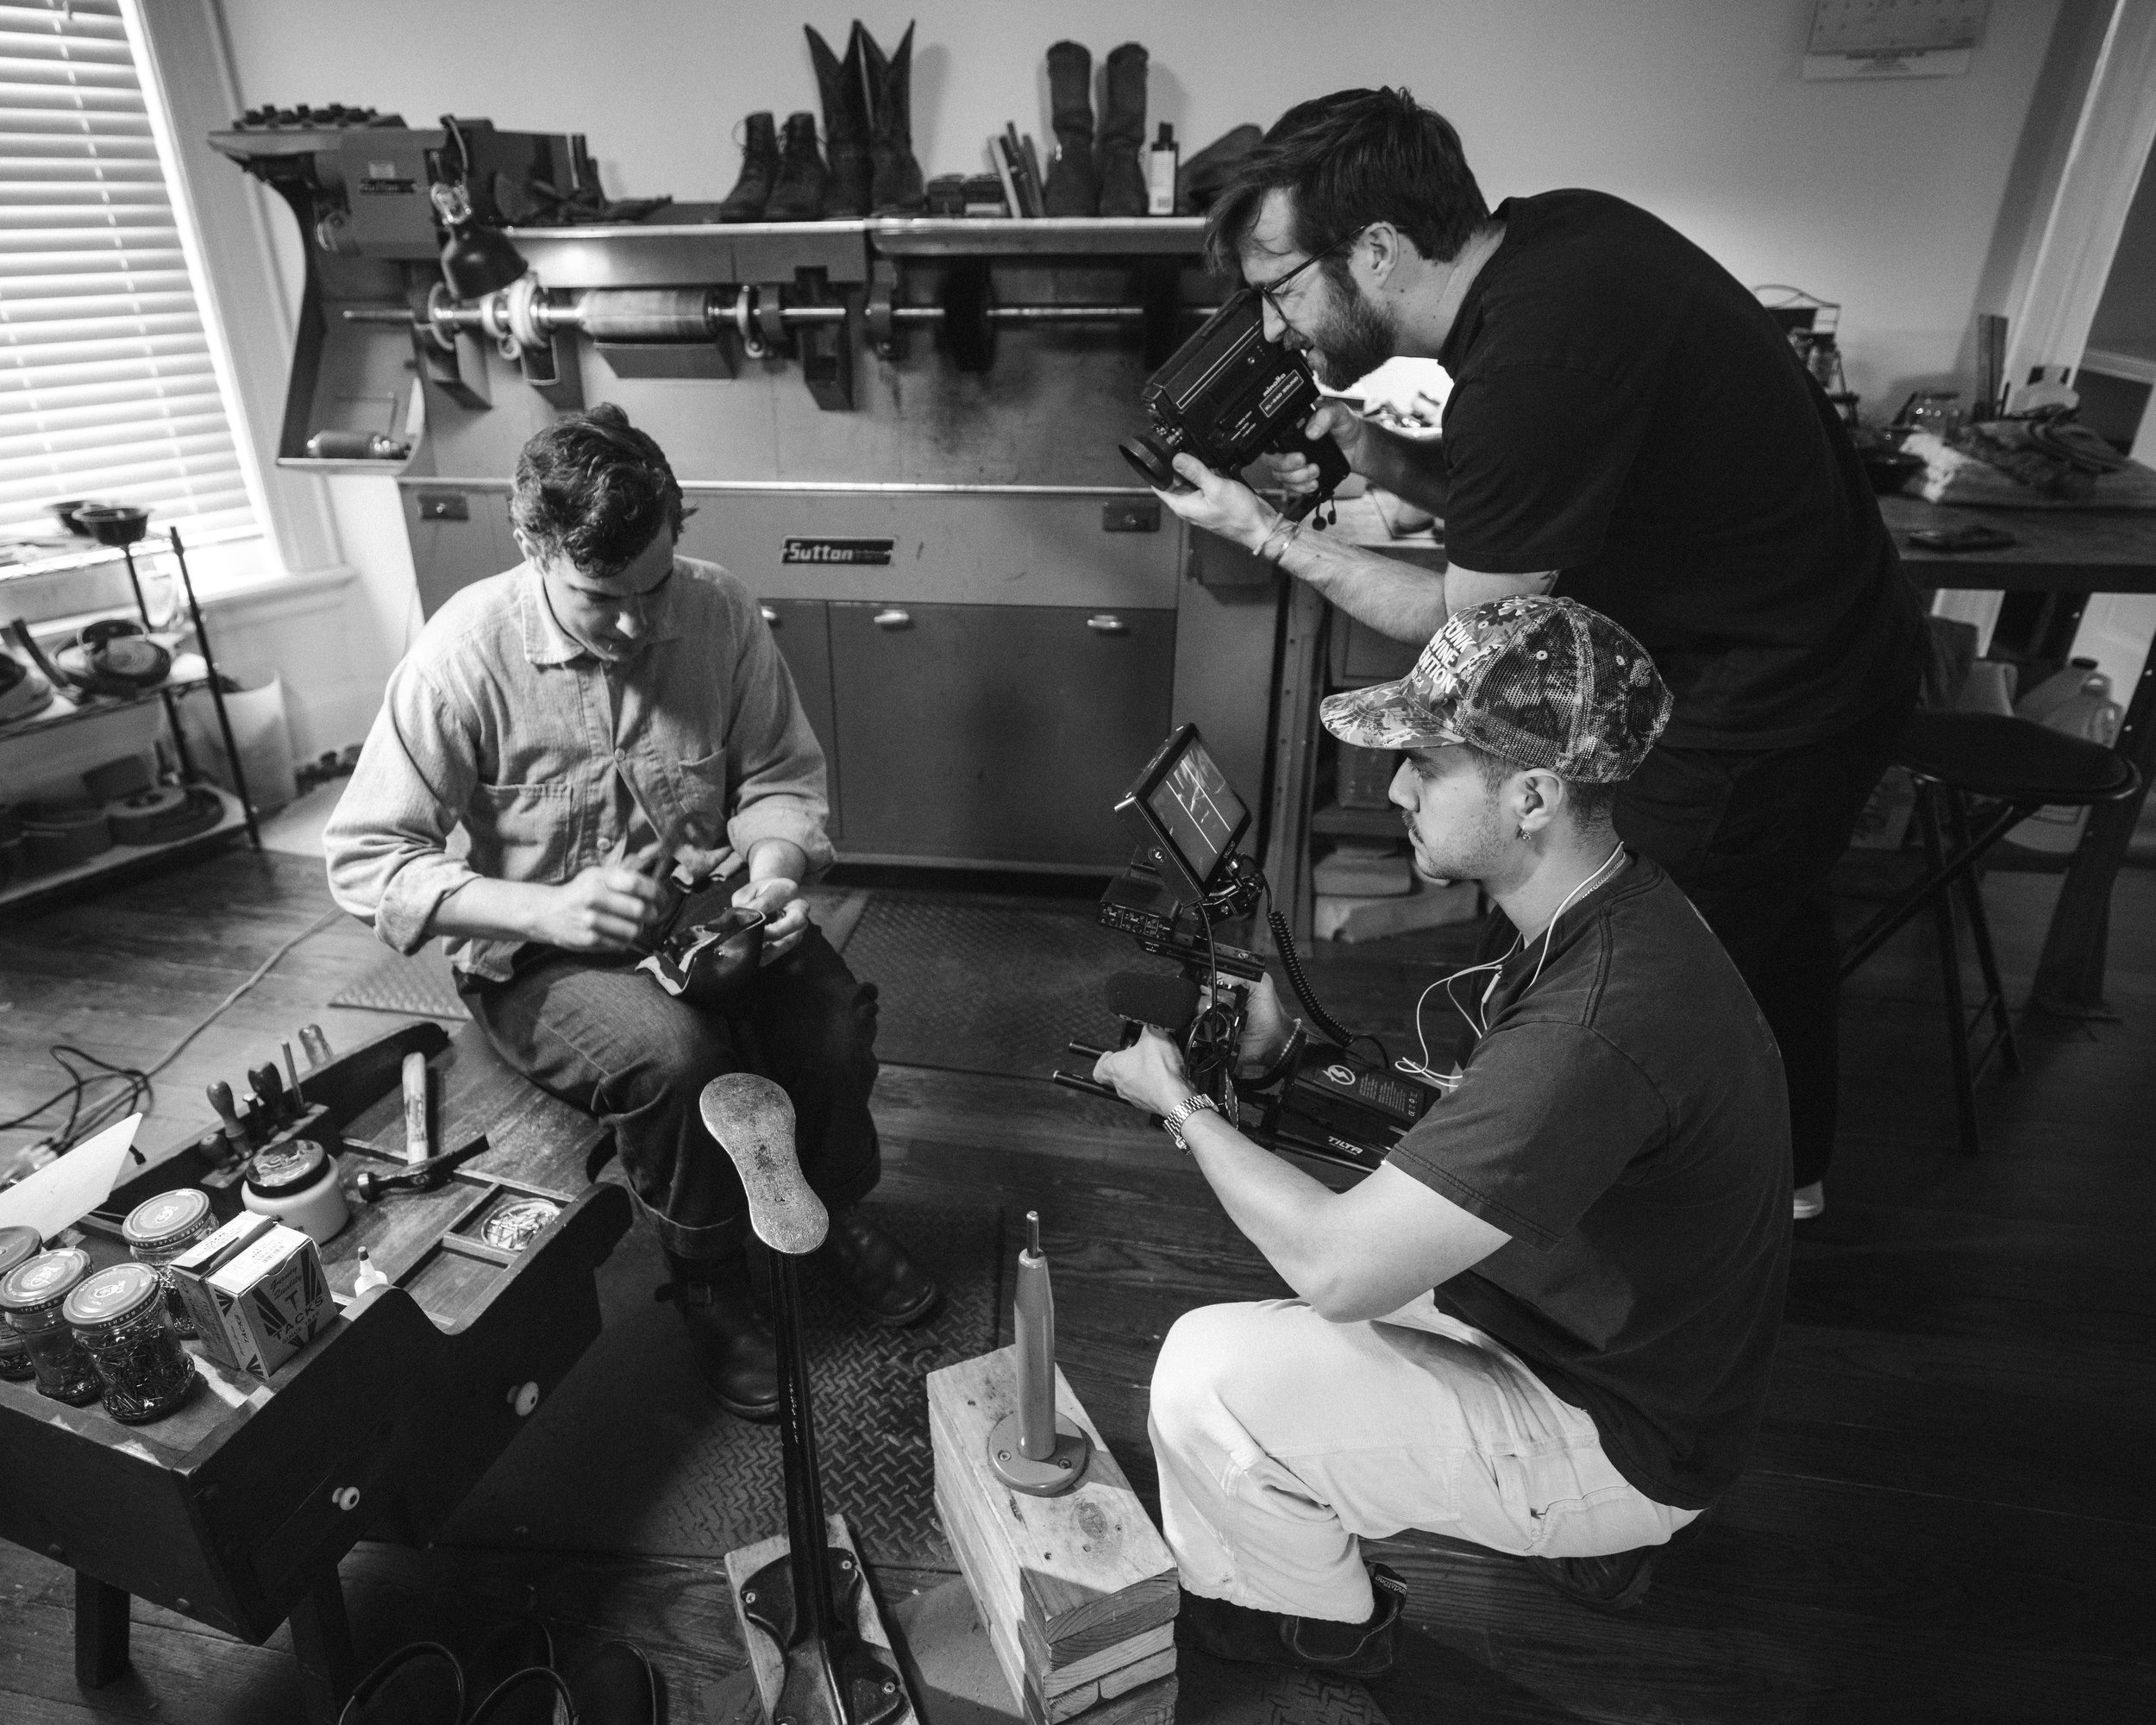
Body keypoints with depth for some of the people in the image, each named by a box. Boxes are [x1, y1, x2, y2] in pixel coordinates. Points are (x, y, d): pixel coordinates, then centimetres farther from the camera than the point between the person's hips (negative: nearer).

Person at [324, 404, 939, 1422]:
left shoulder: (716, 609, -9)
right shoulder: (465, 654, -19)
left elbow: (782, 776, 0)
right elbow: (363, 860, -16)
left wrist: (774, 866, -22)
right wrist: (544, 910, -30)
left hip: (704, 909, 4)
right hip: (538, 959, -3)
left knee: (837, 1019, -21)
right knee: (677, 1052, -32)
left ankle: (831, 1213, 14)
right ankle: (707, 1282, 0)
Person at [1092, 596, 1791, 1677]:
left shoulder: (1598, 1028, -37)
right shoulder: (1607, 906, -6)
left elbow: (1333, 1269, -33)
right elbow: (1494, 1111, 5)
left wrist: (1180, 1104, -18)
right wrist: (1297, 1051, -7)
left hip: (1617, 1439, -9)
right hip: (1620, 1342, 9)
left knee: (1205, 1373, -16)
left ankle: (1315, 1619, 17)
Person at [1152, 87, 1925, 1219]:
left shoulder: (1532, 368, -33)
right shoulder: (1549, 231, -5)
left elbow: (1469, 628, -17)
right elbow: (1533, 508, 7)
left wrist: (1267, 536, -12)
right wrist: (1390, 466, -8)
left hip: (1766, 706, -10)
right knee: (1768, 918, 28)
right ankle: (1787, 1166, 54)